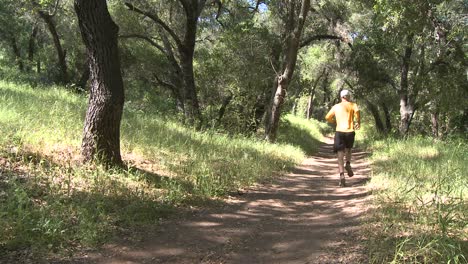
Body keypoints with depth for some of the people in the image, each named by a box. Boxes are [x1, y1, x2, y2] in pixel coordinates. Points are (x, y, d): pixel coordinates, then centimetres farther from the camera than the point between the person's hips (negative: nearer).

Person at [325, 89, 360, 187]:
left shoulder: (336, 106, 12)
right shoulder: (352, 105, 6)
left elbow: (328, 117, 10)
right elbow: (357, 111, -15)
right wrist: (358, 122, -1)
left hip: (339, 132, 0)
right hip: (350, 131, 0)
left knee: (340, 155, -2)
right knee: (348, 149, 27)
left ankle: (342, 175, -16)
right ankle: (348, 164, 2)